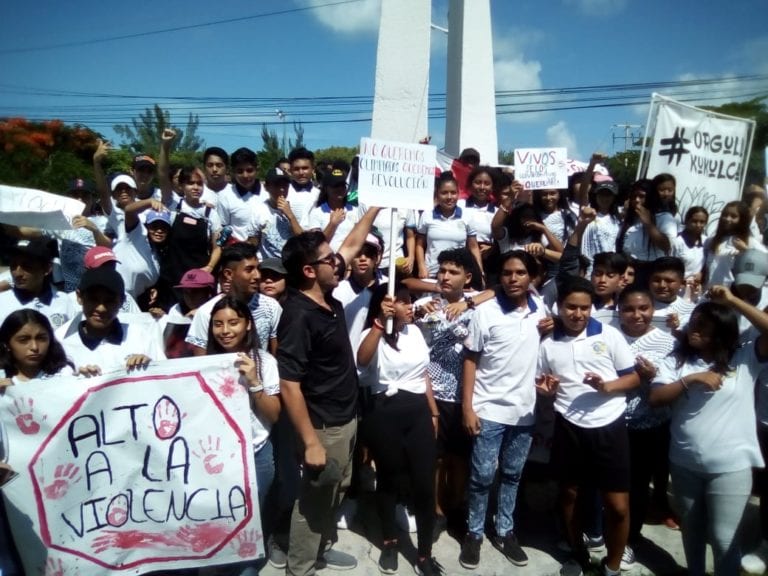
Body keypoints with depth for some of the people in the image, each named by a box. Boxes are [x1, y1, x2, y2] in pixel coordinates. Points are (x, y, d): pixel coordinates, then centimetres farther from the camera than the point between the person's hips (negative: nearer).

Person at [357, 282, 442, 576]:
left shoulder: (415, 331, 11)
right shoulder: (374, 334, -7)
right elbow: (362, 361, -30)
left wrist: (433, 412, 16)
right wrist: (381, 322, -35)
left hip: (418, 411, 4)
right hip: (384, 413, -4)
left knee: (425, 483, 2)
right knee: (389, 480, 11)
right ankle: (389, 542, 34)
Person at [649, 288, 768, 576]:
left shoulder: (745, 357, -5)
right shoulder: (676, 360, -1)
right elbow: (655, 398, -9)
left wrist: (733, 301, -20)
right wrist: (691, 379, -21)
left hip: (731, 466, -3)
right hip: (684, 463, 3)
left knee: (723, 536, 5)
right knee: (691, 528, 22)